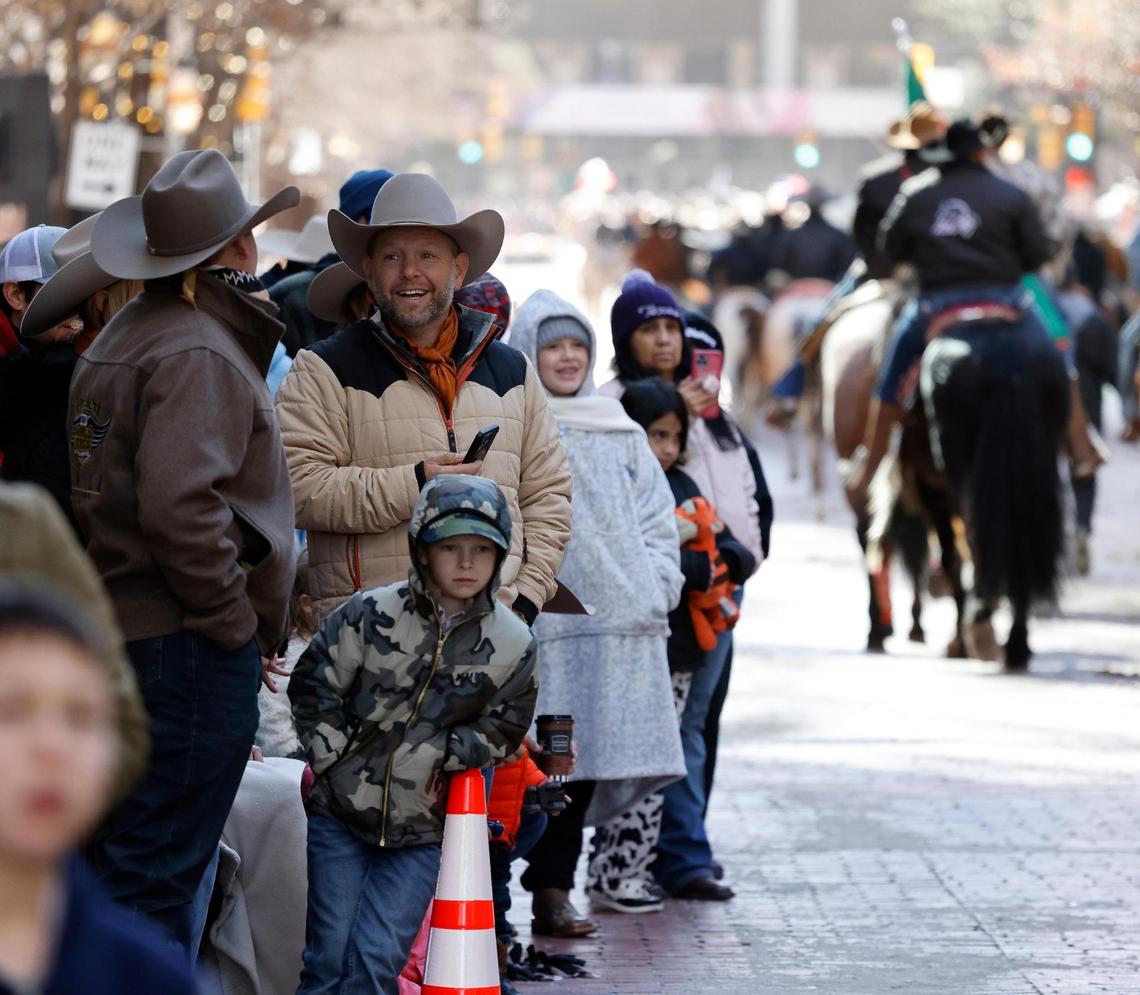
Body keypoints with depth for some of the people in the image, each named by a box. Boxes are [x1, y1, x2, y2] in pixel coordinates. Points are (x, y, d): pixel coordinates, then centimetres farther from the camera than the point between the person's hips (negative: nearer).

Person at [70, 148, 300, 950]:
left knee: (136, 861, 15)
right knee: (157, 869, -7)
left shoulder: (123, 337, 18)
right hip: (191, 644, -10)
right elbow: (179, 503, -26)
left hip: (123, 632, 10)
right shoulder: (201, 356, -15)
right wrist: (235, 622, -15)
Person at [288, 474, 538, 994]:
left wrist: (435, 753, -10)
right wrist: (336, 760, -6)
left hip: (421, 830, 0)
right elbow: (313, 686, -1)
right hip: (339, 813, 0)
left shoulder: (513, 645, -4)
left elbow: (500, 731, 4)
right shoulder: (372, 615, -8)